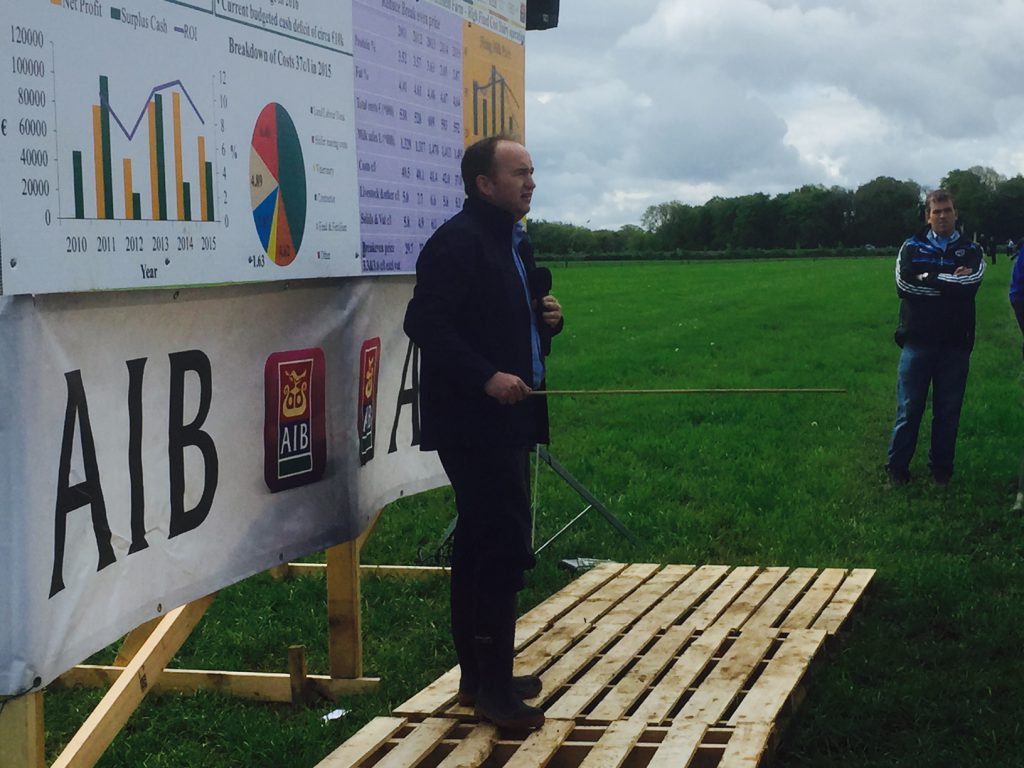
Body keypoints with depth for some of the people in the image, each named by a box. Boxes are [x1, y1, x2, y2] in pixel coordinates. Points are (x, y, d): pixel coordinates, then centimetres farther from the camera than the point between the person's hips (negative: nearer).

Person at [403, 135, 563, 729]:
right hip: (474, 422, -10)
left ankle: (478, 675, 23)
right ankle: (493, 687, -1)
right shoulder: (457, 242, -14)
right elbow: (426, 324, -21)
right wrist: (487, 377, -25)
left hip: (508, 420, 10)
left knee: (481, 547, 14)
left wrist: (548, 319, 5)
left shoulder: (517, 242, 16)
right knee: (505, 548, -9)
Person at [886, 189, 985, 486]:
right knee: (909, 408, 2)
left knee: (948, 410, 6)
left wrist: (927, 279, -12)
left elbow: (970, 284, -15)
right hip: (917, 340, -1)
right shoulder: (912, 247, 7)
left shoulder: (971, 250, 7)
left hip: (955, 343, 1)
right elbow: (904, 284, -12)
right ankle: (897, 467, 11)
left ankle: (941, 467, 17)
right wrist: (950, 281, -11)